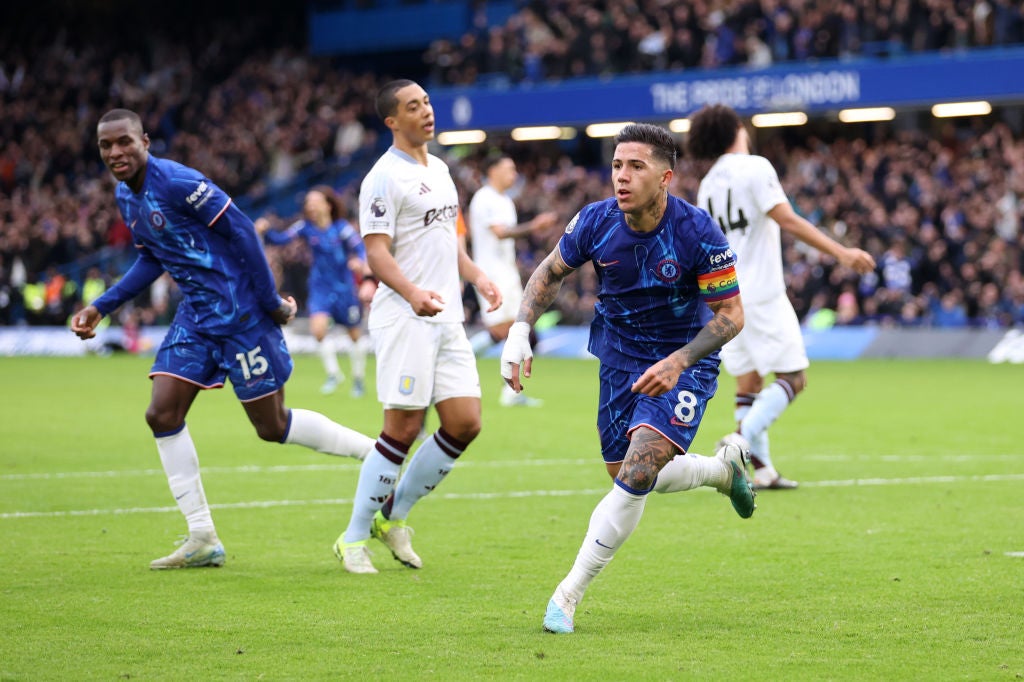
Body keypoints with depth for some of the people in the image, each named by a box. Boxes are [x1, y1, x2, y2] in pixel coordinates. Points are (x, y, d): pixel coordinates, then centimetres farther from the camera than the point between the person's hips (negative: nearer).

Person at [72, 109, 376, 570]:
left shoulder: (175, 182, -20)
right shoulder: (125, 197, 8)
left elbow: (240, 230, -19)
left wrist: (271, 301, -17)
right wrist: (101, 307, 14)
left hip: (240, 313, -8)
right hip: (196, 316, 8)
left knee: (273, 426, -3)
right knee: (162, 415, -2)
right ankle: (203, 540, 4)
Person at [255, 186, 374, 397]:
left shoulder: (342, 227, -12)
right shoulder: (306, 227, -5)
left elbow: (359, 247, -21)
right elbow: (281, 238, -11)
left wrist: (359, 261, -42)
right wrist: (266, 231, -30)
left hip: (344, 287, -1)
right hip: (320, 287, 1)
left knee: (354, 333, 11)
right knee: (318, 328, -20)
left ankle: (359, 377, 33)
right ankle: (333, 373, 1)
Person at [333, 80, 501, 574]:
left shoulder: (439, 170, 17)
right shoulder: (385, 177, -10)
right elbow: (377, 253, -16)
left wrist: (476, 276, 17)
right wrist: (412, 293, -31)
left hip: (447, 318, 8)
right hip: (404, 320, -8)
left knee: (465, 424, 1)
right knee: (403, 428, -9)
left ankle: (394, 515, 17)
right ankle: (354, 538, 3)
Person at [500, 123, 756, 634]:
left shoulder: (697, 233, -25)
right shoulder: (596, 222, -15)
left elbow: (731, 315, -17)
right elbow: (550, 272, 5)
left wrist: (678, 362, -30)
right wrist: (519, 332, -8)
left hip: (683, 363, -5)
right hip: (619, 357, 5)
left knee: (638, 472, -22)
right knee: (630, 479, 12)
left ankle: (568, 596, -14)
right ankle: (725, 468, 42)